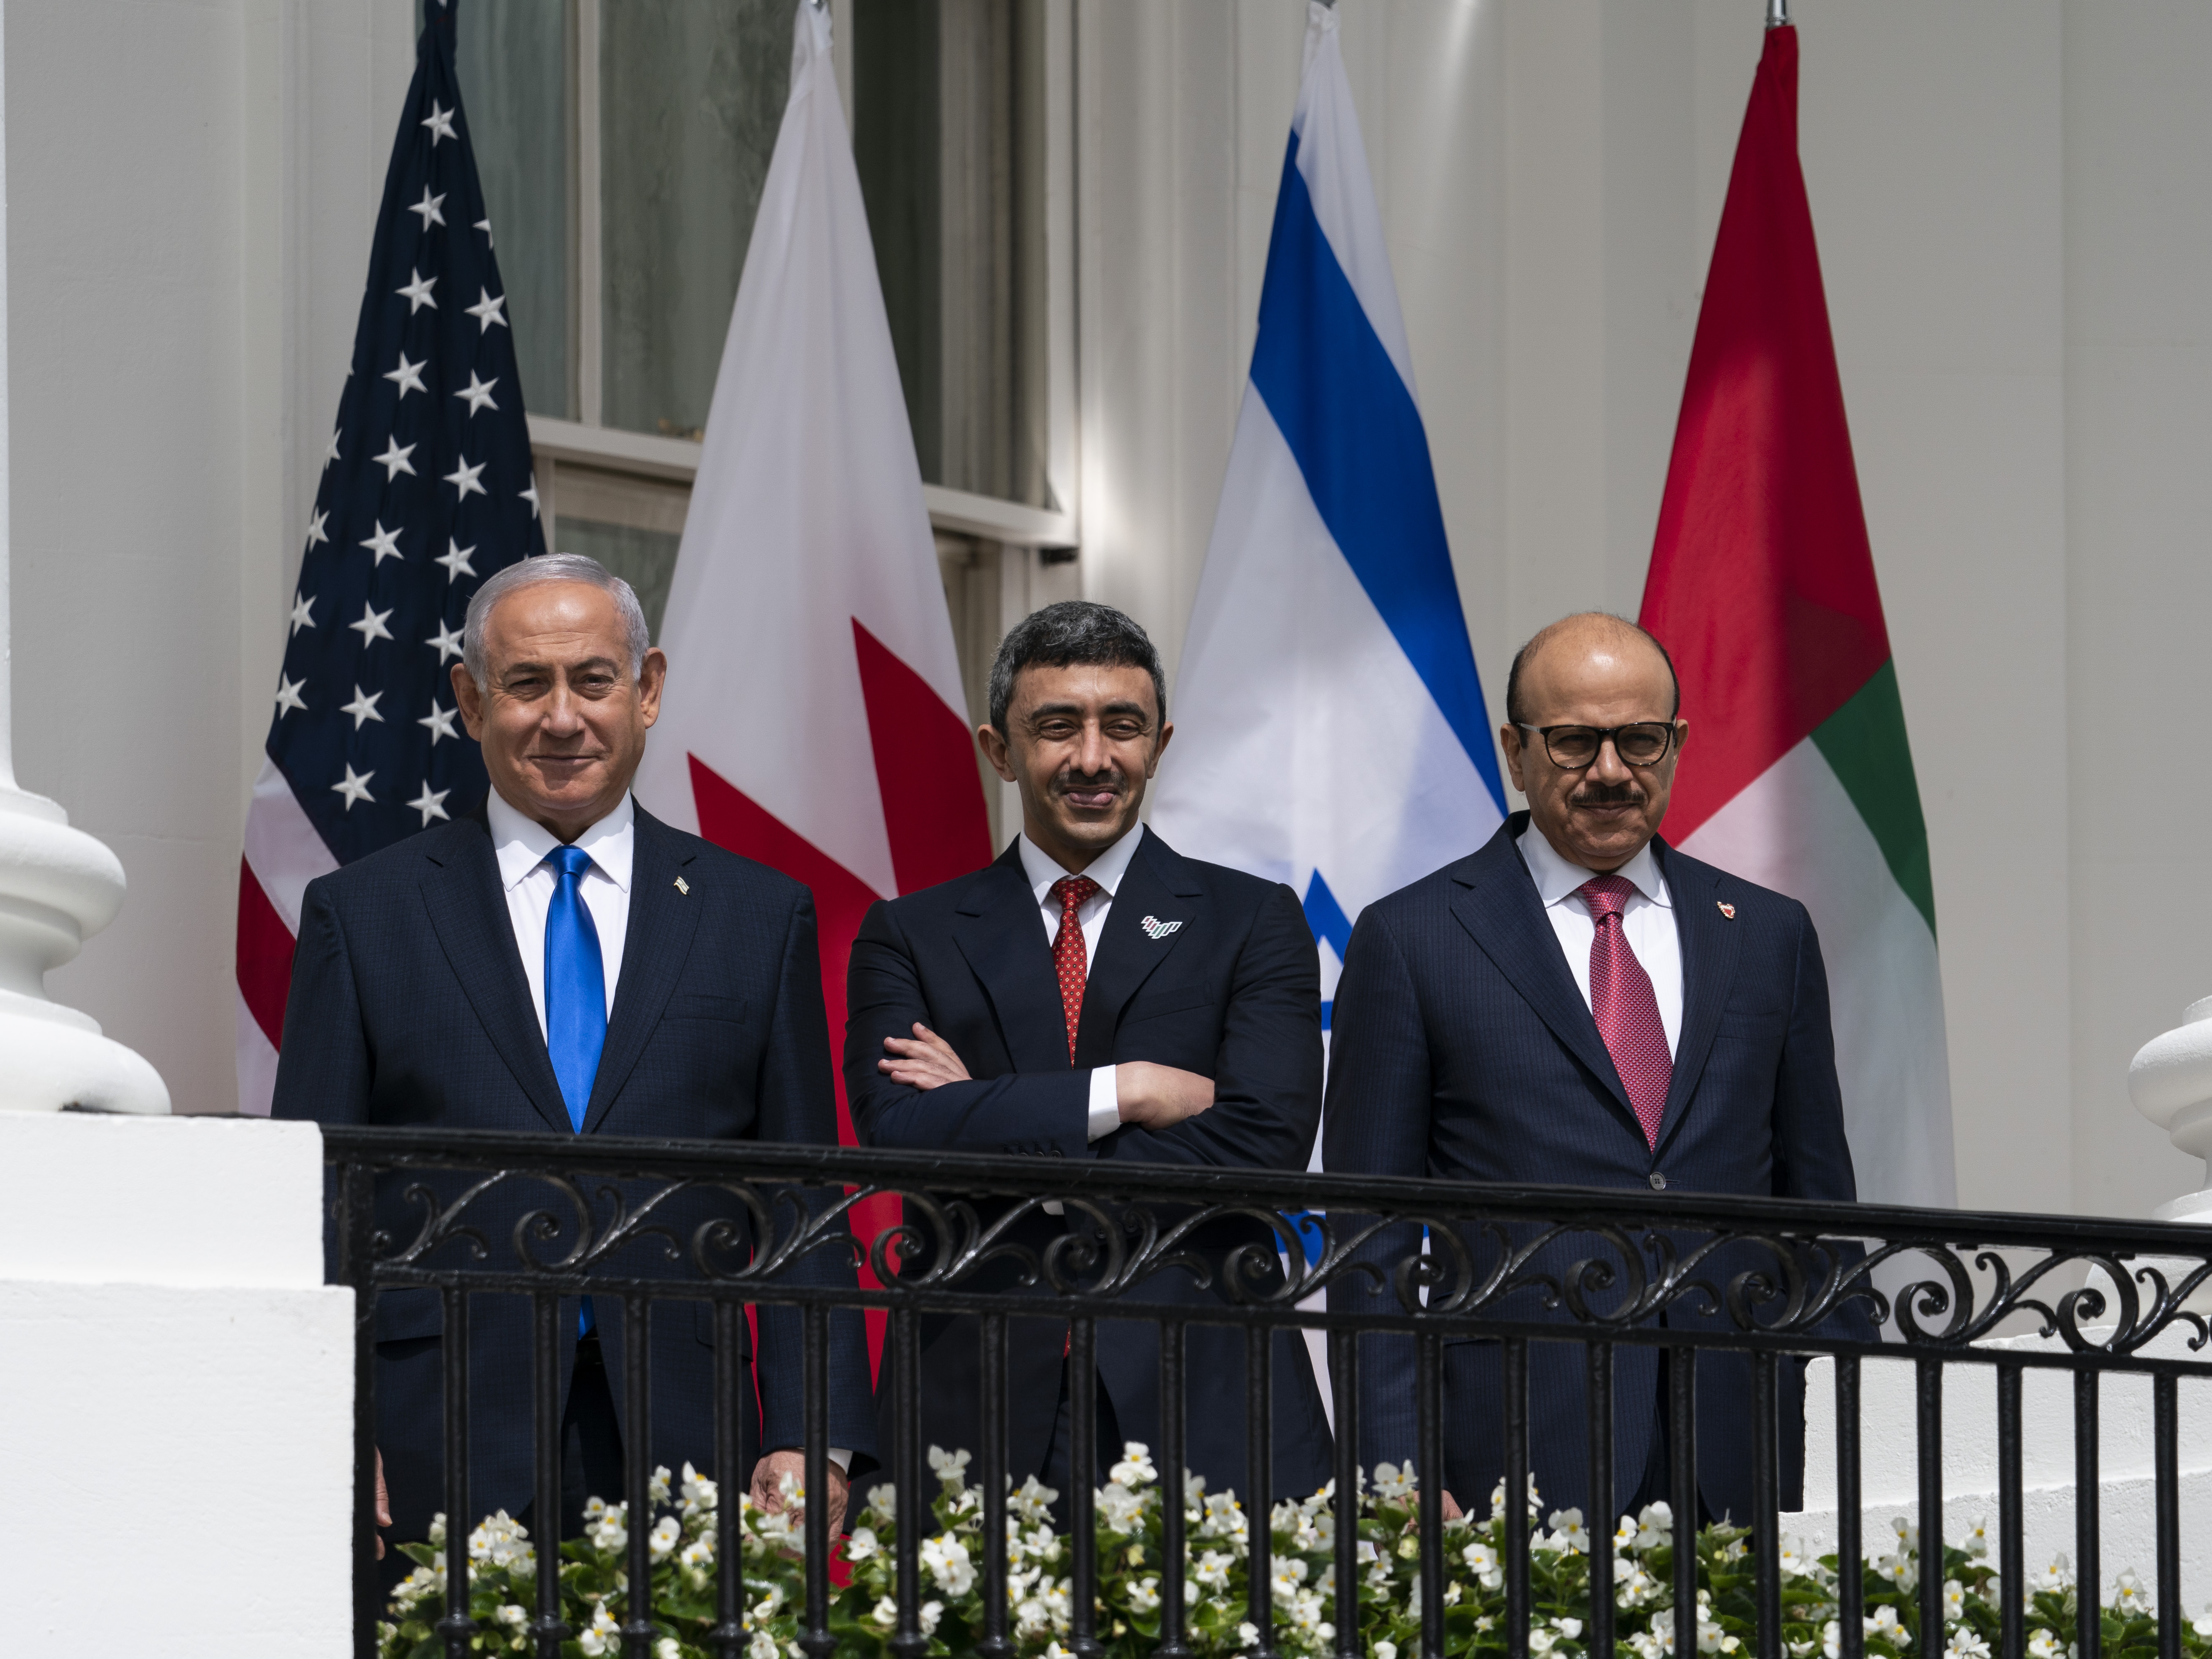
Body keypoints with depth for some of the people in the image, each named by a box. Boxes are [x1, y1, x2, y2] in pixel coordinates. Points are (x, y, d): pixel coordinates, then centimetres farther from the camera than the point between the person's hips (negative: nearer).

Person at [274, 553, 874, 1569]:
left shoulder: (762, 916, 12)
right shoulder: (361, 915, 9)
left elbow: (802, 1207, 9)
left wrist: (813, 1442, -2)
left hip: (681, 1447, 1)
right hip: (436, 1461, -1)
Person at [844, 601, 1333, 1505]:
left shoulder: (1253, 921, 9)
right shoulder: (908, 937, 12)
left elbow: (1262, 1146, -6)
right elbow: (896, 1134, -5)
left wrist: (992, 1124, -5)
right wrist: (1126, 1090, -10)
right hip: (981, 1414, 1)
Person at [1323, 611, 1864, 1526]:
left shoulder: (1768, 933, 14)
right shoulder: (1411, 940, 4)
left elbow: (1816, 1201, 16)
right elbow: (1373, 1239, 2)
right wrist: (1398, 1473, -6)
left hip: (1740, 1460, 3)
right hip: (1520, 1459, -3)